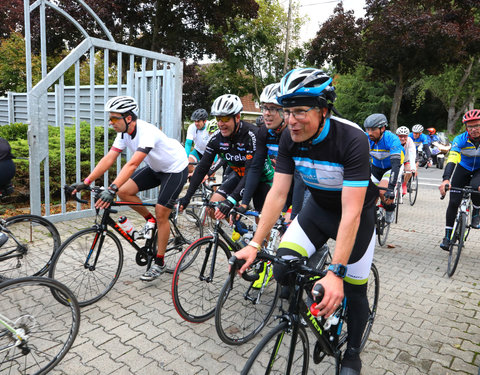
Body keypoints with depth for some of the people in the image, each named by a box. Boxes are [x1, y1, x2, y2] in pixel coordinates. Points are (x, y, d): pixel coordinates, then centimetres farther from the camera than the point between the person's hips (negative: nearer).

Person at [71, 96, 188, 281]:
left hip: (175, 169, -8)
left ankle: (159, 263, 6)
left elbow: (132, 164, -43)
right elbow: (108, 158, -11)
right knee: (124, 191, -8)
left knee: (161, 214, -9)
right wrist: (85, 182, -18)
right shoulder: (124, 132, -7)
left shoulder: (146, 132, -32)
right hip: (155, 168, 8)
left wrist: (111, 189, -52)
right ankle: (151, 221, 15)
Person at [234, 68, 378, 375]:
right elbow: (277, 194, -16)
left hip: (357, 214, -3)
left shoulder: (352, 139, -33)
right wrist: (255, 244, -21)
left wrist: (335, 273, -40)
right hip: (318, 207, 4)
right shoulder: (290, 138, -18)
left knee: (353, 291, 4)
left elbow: (351, 213, -36)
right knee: (283, 271, -14)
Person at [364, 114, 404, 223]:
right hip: (376, 167, 4)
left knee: (383, 192, -26)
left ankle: (390, 209, 4)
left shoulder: (392, 139, -31)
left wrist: (391, 188, -50)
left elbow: (396, 164, -40)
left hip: (391, 168, -4)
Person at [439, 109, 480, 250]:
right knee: (453, 202, -8)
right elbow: (452, 159, -36)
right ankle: (447, 236, 4)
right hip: (463, 168, 1)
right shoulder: (460, 139, -23)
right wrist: (445, 180, -52)